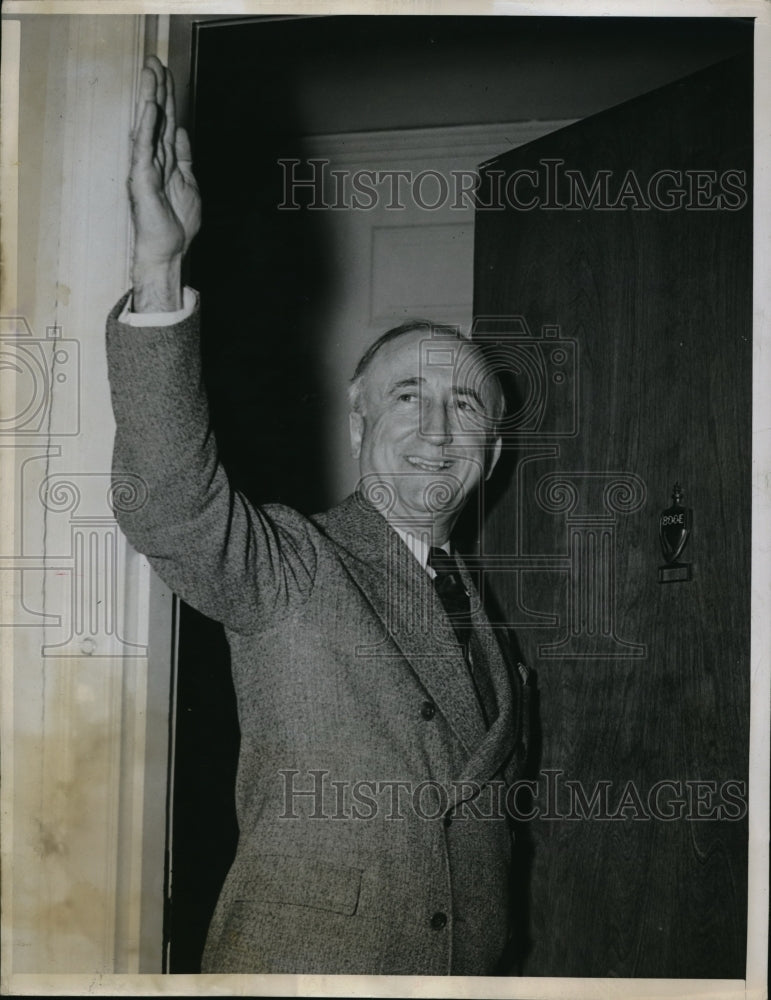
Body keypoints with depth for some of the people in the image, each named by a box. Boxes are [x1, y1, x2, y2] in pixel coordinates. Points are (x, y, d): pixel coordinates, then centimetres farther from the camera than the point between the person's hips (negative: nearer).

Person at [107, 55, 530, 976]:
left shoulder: (465, 594, 8)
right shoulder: (287, 566, -11)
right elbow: (169, 500, -32)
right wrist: (159, 266, -42)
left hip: (462, 963, 6)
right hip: (298, 960, -6)